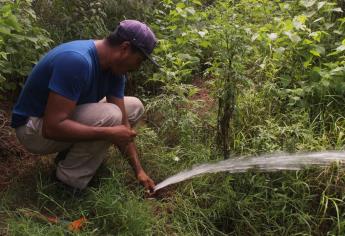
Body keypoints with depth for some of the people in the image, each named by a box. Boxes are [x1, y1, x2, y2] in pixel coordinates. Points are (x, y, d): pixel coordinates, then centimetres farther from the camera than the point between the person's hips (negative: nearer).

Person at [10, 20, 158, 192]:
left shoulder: (115, 68, -6)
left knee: (134, 106, 3)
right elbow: (52, 127, -35)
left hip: (67, 117, 8)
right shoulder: (77, 60, -33)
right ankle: (71, 177, -10)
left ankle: (74, 152, 6)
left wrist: (139, 170, -6)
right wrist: (110, 133, -33)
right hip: (35, 127, -8)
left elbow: (123, 122, -4)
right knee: (110, 116, -30)